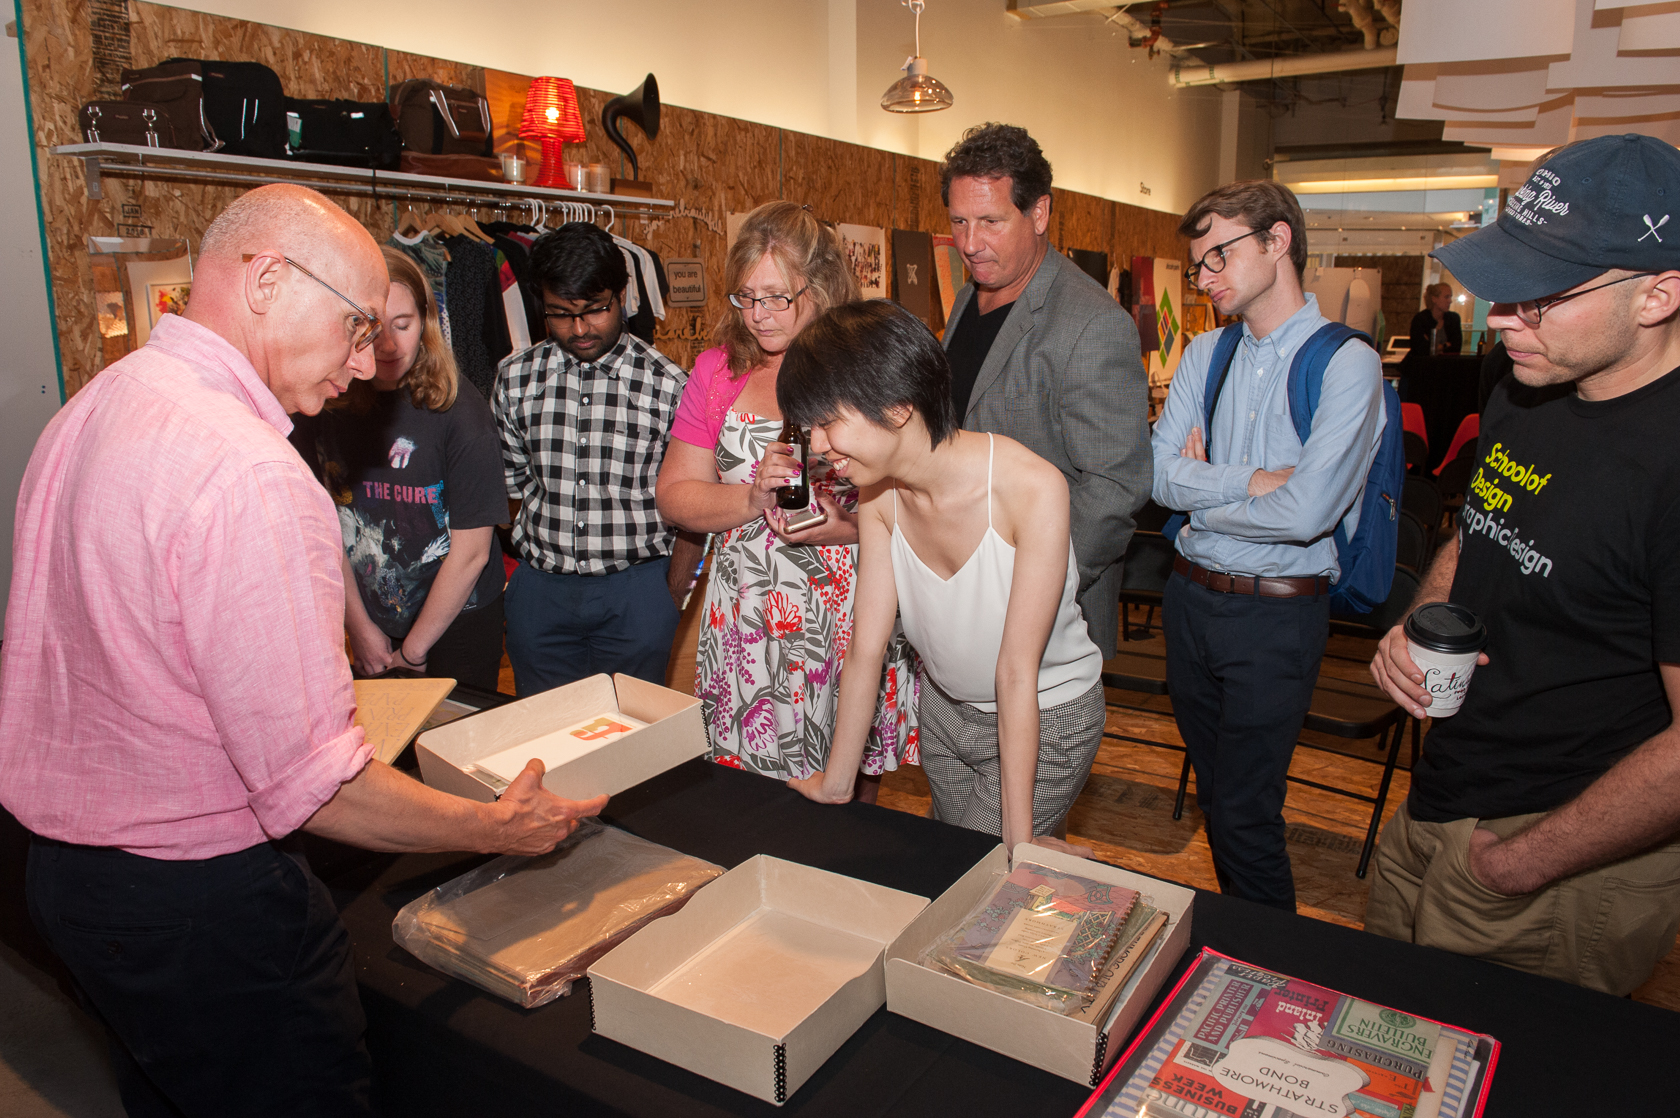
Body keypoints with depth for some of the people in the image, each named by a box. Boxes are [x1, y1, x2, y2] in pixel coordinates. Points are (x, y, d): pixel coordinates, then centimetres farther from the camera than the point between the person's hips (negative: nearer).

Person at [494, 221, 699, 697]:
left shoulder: (669, 385, -7)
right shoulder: (515, 378, 2)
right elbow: (507, 481, 12)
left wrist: (671, 594, 0)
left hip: (635, 591, -2)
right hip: (539, 587, 3)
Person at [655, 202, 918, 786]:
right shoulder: (718, 371, 6)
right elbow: (674, 494, 6)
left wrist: (852, 526, -19)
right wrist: (751, 498, -11)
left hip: (854, 621, -2)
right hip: (747, 625, 2)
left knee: (851, 793, 8)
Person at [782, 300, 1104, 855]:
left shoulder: (1032, 487, -31)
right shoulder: (880, 495, -14)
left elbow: (1016, 673, -28)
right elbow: (866, 648, -10)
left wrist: (1019, 839, -22)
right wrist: (835, 785, -5)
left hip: (1047, 718, -5)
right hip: (946, 710, 6)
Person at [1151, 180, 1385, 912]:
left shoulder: (1347, 364, -13)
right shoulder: (1205, 354, 5)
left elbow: (1305, 513, -23)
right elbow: (1159, 474, -5)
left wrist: (1198, 489, -10)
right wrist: (1252, 481, -16)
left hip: (1276, 612, -6)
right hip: (1190, 597, 6)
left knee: (1244, 817, 2)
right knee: (1214, 793, 20)